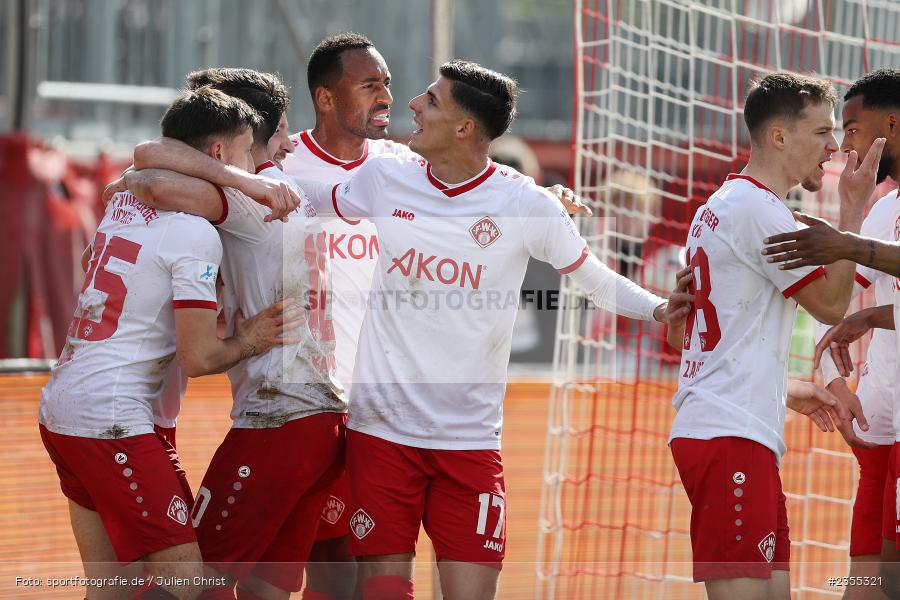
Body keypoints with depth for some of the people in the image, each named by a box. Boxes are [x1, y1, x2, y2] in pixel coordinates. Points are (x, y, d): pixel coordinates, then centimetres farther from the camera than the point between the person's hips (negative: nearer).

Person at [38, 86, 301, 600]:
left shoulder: (125, 201, 12)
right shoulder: (196, 235, -12)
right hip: (112, 422, -9)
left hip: (60, 406, 9)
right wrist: (246, 343, 7)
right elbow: (199, 357, -13)